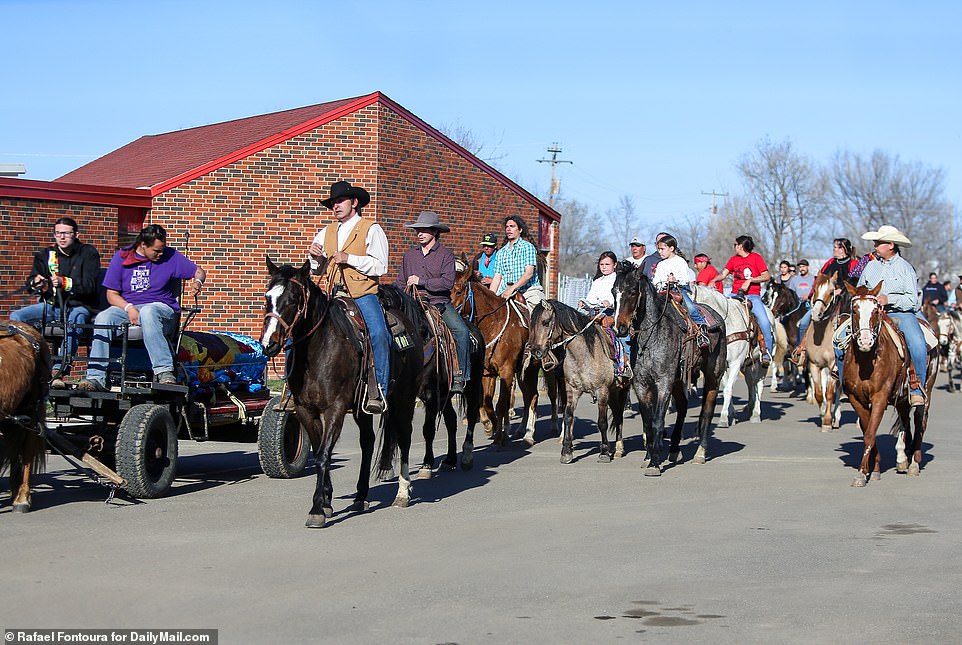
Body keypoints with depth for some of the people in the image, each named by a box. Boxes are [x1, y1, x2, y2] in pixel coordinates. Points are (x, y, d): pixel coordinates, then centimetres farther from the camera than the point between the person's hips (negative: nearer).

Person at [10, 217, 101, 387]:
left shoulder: (88, 253, 3)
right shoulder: (45, 254, 15)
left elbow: (90, 285, -9)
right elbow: (31, 280, 12)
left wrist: (66, 282, -25)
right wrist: (36, 282, -14)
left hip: (78, 305, -4)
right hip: (51, 304, 4)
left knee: (76, 318, -40)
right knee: (16, 316, -19)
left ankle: (58, 371, -49)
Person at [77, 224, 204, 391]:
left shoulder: (171, 256, 6)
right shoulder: (121, 257, 6)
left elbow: (199, 271, 11)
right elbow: (112, 294, 5)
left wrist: (197, 282, -14)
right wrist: (129, 308, -14)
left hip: (161, 307, -2)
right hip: (125, 306, 2)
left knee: (147, 313, -39)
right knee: (103, 318, -29)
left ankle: (164, 371, -49)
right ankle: (96, 378, -32)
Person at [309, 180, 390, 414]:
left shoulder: (371, 230, 3)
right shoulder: (326, 233, 18)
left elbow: (380, 266, -8)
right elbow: (317, 269, 23)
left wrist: (349, 259, -15)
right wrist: (315, 257, 1)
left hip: (363, 294, -5)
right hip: (334, 296, 5)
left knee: (378, 334, -29)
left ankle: (377, 393, -27)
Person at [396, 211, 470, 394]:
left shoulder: (445, 254, 2)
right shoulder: (409, 255, 16)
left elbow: (448, 282, -10)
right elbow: (400, 283, 21)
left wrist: (421, 281, -12)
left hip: (440, 303, -3)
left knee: (462, 331, -26)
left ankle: (460, 376, -20)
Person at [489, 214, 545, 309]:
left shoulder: (528, 247, 2)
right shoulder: (501, 252, 18)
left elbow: (529, 273, -10)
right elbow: (497, 277, 15)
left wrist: (512, 288, -21)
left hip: (529, 289, -4)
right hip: (507, 292, 4)